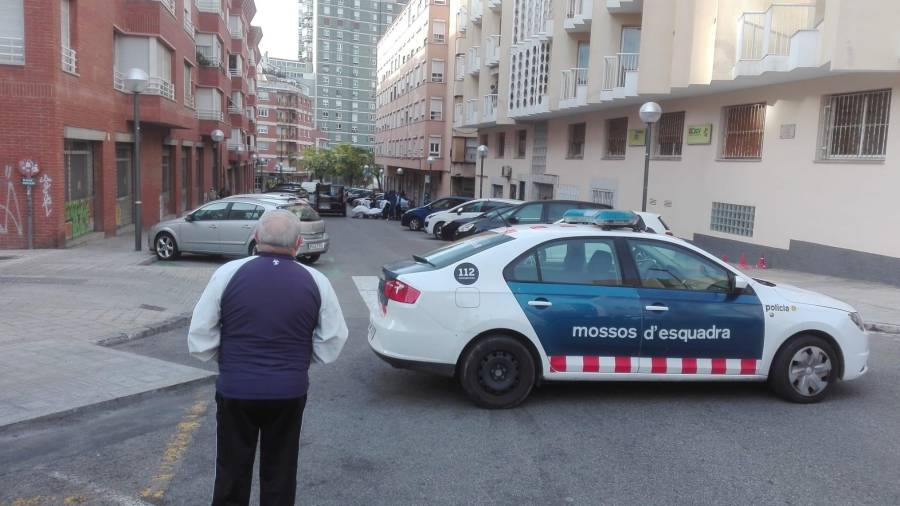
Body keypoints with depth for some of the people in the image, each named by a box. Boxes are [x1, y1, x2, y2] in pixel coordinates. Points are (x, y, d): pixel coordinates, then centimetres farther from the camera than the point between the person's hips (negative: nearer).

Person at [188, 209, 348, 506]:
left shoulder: (228, 274, -6)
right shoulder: (316, 281, -3)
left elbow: (200, 341, -4)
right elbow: (332, 345, 0)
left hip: (235, 390, -1)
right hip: (290, 392, 1)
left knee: (232, 476, 16)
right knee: (280, 476, 17)